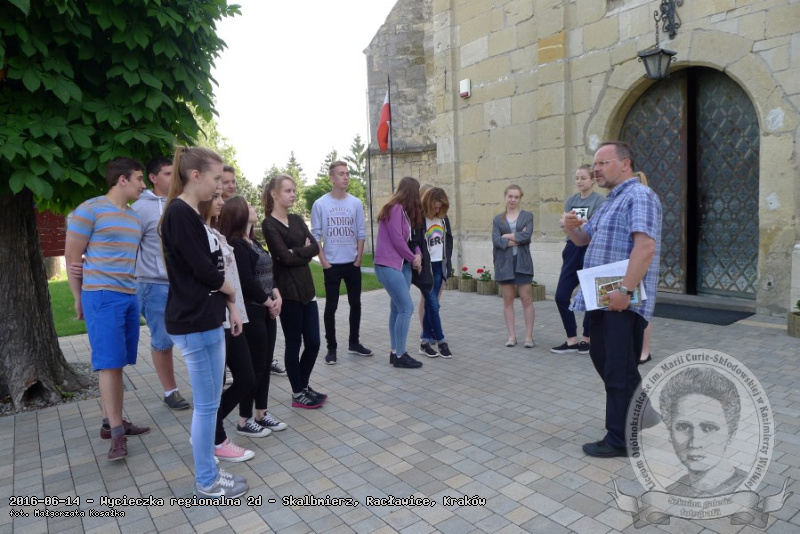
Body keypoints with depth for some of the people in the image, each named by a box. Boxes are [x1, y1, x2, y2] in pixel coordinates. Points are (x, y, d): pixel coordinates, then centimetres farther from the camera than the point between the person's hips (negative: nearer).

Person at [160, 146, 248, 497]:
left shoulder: (192, 214, 13)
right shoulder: (179, 214, -17)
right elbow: (204, 271, -19)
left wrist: (230, 306, 10)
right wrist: (231, 292, 0)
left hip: (206, 319, 10)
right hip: (194, 323, -10)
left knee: (209, 402, 17)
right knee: (206, 405, 3)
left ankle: (208, 473, 31)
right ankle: (206, 482, 19)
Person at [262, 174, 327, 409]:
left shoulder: (297, 220, 13)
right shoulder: (269, 224, -8)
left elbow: (315, 247, 1)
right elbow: (285, 257, -17)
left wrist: (297, 252, -12)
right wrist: (304, 251, -3)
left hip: (306, 287, 7)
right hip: (287, 290, -7)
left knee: (313, 342, 9)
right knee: (294, 343, 4)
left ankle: (304, 385, 28)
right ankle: (297, 393, 19)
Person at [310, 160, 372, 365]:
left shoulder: (356, 203, 2)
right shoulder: (320, 204, -5)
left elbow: (361, 233, 5)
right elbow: (315, 235, -4)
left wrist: (359, 258, -1)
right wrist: (323, 261, -9)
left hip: (353, 264, 3)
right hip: (331, 265, -3)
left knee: (355, 303, 11)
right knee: (331, 306, 2)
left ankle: (354, 343, 25)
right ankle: (331, 347, 13)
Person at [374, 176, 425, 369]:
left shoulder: (403, 210, 16)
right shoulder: (395, 209, -14)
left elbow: (410, 238, 16)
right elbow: (397, 240, -17)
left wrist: (418, 254, -4)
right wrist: (414, 259, -4)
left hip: (401, 264, 10)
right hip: (388, 265, -10)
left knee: (397, 308, 10)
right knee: (406, 308, -9)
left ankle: (395, 352, 18)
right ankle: (400, 355, 0)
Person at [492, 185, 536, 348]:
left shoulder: (527, 215, 6)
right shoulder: (498, 219, 9)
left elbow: (527, 236, -11)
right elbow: (496, 240, -6)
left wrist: (507, 236, -6)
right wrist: (517, 239, -11)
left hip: (522, 262, -1)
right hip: (504, 263, 2)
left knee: (527, 299, -1)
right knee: (507, 300, 6)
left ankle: (529, 336, 7)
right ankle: (512, 336, 14)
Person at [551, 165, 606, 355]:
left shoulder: (599, 199, -4)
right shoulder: (571, 200, 12)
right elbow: (563, 222, -2)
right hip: (572, 249, 6)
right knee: (561, 296, 1)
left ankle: (586, 338, 19)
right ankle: (572, 339, 12)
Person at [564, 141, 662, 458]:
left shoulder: (639, 196, -11)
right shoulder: (611, 202, 19)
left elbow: (645, 246, -24)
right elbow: (583, 240, 24)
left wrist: (625, 290, -29)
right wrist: (572, 227, 2)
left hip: (622, 299, -10)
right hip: (603, 297, 10)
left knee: (619, 369, -2)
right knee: (602, 357, 18)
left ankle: (620, 439, 12)